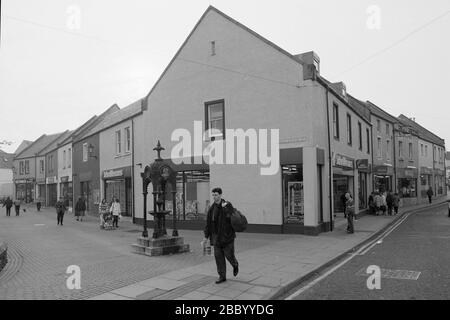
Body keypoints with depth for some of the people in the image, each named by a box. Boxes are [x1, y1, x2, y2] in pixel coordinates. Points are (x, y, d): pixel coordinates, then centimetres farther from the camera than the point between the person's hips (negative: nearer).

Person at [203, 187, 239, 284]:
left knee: (229, 254, 2)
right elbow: (208, 223, 10)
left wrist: (225, 207, -29)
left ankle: (235, 265, 35)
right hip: (217, 236, 5)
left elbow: (231, 217, -22)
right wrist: (206, 236, 9)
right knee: (218, 256, 4)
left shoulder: (228, 205, -9)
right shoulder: (212, 208, 5)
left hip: (227, 235, -4)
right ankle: (222, 276, 15)